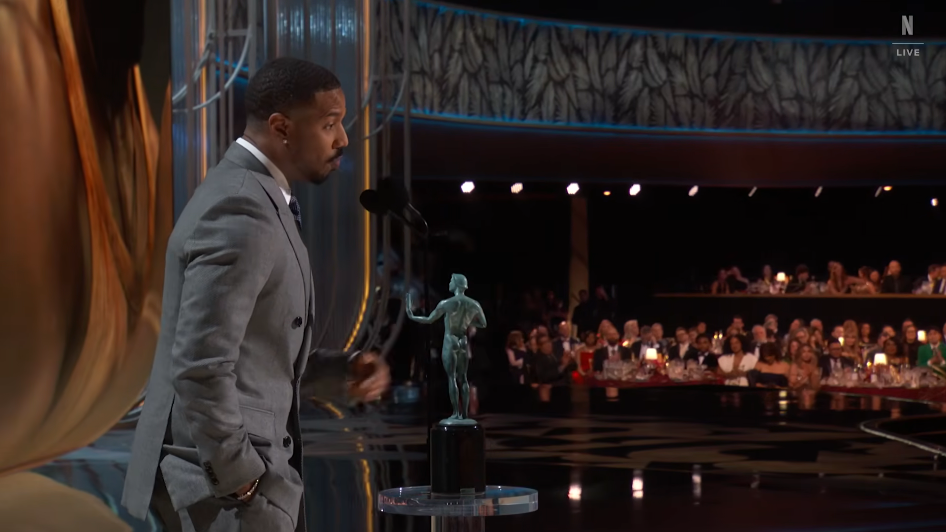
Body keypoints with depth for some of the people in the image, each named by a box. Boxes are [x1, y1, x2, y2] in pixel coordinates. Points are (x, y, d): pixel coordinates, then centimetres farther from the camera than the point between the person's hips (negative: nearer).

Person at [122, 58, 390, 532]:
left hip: (245, 465, 10)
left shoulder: (252, 195, 11)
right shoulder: (242, 214, -21)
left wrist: (339, 367, 6)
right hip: (222, 476, -10)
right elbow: (199, 366, -26)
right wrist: (238, 477, -17)